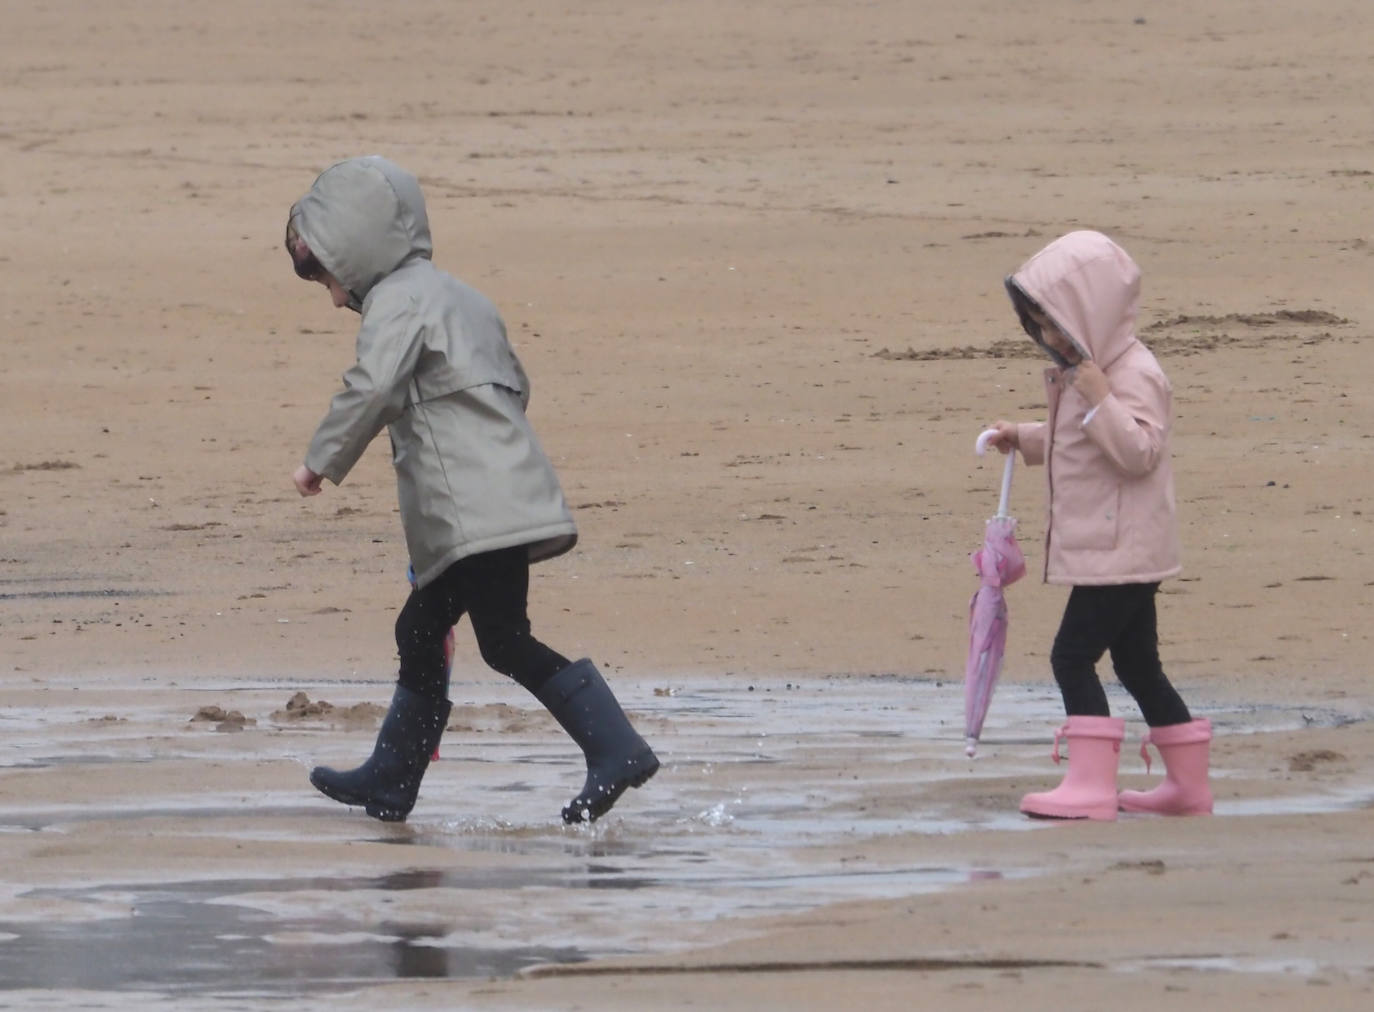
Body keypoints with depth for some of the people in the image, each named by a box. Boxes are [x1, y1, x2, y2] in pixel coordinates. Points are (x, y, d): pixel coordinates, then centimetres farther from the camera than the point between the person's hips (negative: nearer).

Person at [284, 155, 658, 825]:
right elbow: (514, 386, 29)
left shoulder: (398, 301, -7)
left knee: (506, 643, -15)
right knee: (419, 634, 17)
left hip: (482, 511, -11)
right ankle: (389, 784, 26)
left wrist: (324, 462, -11)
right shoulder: (455, 296, 24)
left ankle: (615, 750, -21)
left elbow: (371, 389, -20)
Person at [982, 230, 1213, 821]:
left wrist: (1099, 401, -32)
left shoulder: (1134, 375, -17)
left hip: (1121, 550, -11)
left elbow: (1139, 451, -26)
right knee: (1136, 664, 15)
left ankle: (1091, 785, -15)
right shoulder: (1084, 371, 14)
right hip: (1116, 549, 11)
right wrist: (1025, 439, 21)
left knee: (1074, 655, -13)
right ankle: (1188, 783, 20)